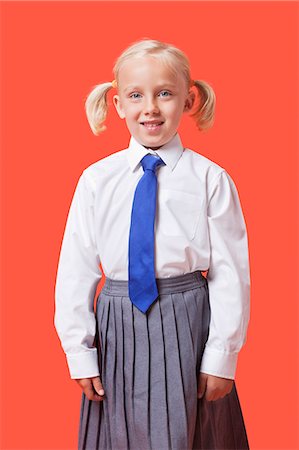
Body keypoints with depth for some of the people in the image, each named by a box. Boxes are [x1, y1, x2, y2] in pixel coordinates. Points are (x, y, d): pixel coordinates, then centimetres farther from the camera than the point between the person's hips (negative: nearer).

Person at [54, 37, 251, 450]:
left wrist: (222, 357, -5)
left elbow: (231, 273, -5)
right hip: (117, 333, 2)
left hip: (186, 329, -2)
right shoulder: (96, 180, -2)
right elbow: (74, 271, 1)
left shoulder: (210, 179, -7)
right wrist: (79, 353, 1)